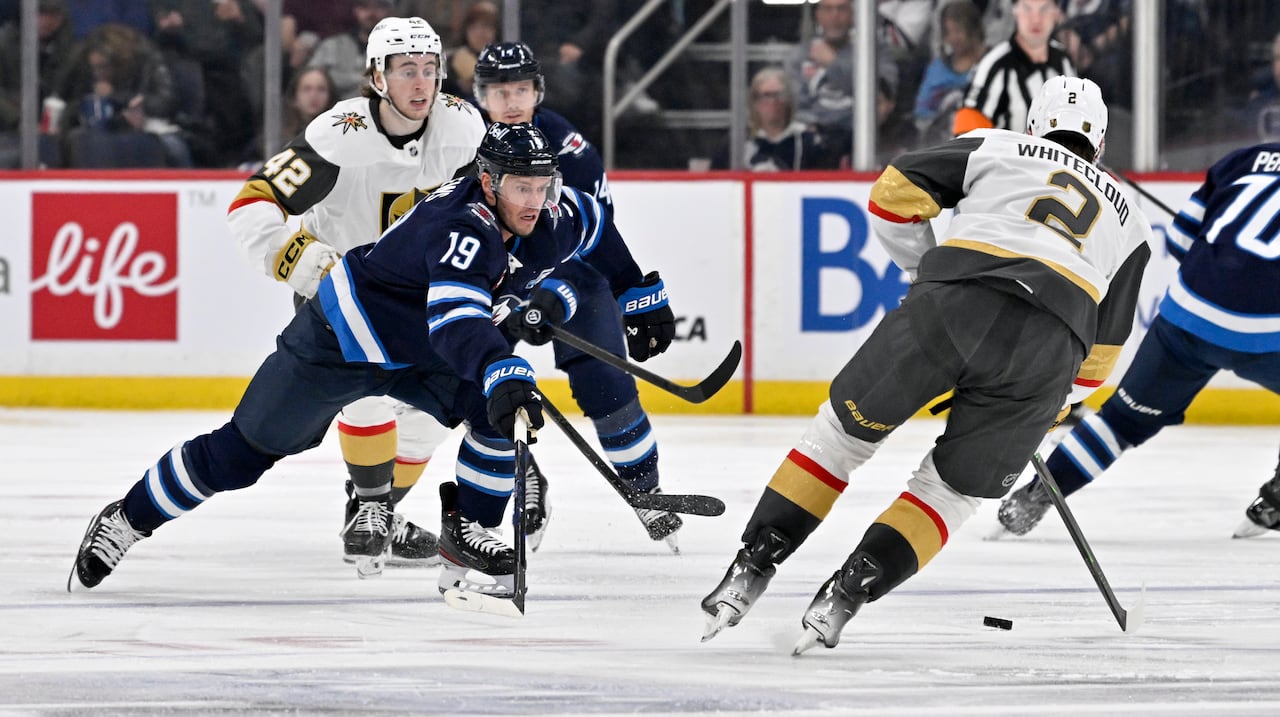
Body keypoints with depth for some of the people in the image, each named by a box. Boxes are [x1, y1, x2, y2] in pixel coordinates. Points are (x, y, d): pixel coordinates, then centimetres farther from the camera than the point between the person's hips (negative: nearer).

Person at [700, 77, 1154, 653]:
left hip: (951, 305, -1)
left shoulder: (995, 148, 25)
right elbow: (1099, 351, 31)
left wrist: (926, 273, 30)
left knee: (844, 431, 16)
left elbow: (895, 193, 17)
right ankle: (841, 601, -1)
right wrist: (1041, 415, 41)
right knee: (952, 491, 16)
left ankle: (750, 570, 9)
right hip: (1046, 353, 1)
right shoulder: (1128, 219, 32)